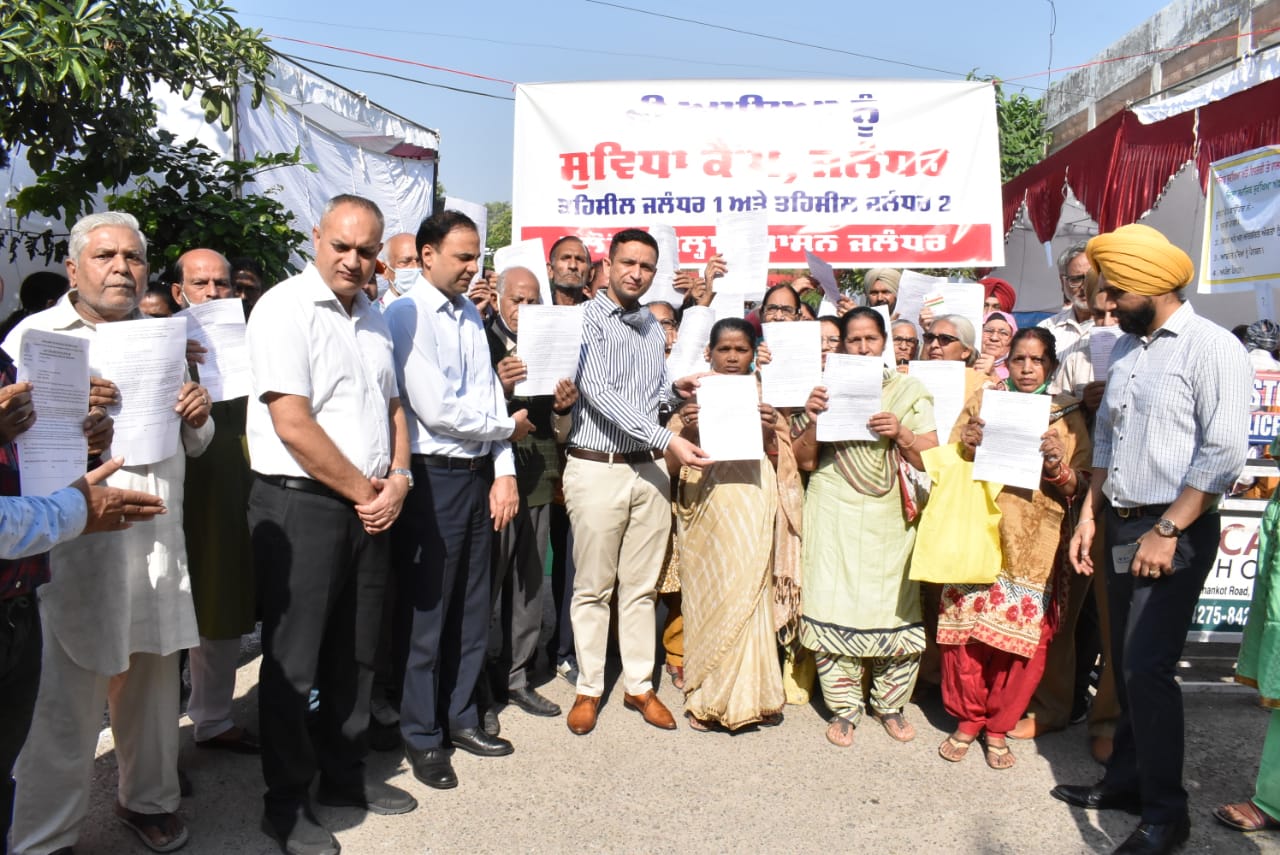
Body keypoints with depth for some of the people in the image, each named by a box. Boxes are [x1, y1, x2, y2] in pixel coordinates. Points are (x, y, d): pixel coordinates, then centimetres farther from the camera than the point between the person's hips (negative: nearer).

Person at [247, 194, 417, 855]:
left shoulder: (373, 318, 13)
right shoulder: (285, 308, -11)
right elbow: (293, 425, -18)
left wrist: (396, 481, 1)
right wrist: (363, 492, -10)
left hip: (369, 509, 7)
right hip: (299, 507, -7)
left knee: (355, 653, 16)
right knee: (293, 661, 4)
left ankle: (343, 774, 34)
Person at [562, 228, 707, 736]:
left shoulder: (654, 329, 14)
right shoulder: (586, 319, -6)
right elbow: (601, 394, -17)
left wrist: (675, 389, 0)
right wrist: (667, 439, -23)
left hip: (649, 469, 6)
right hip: (597, 468, -5)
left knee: (642, 586, 12)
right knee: (593, 588, 5)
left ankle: (639, 685, 24)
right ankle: (589, 688, 20)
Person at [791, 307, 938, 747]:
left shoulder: (909, 391, 9)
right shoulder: (826, 389, 9)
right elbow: (804, 461, 5)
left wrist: (900, 434, -13)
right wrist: (813, 420, -11)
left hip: (890, 515, 0)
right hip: (834, 516, 0)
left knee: (896, 609, -1)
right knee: (833, 608, -2)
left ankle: (890, 705, 19)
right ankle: (844, 708, 13)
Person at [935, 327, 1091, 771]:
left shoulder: (1068, 415, 7)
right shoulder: (982, 400, 10)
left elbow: (1080, 489, 3)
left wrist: (1056, 463, -16)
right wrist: (966, 445, -10)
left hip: (1034, 543, 0)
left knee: (1023, 639, 0)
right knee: (966, 628, -2)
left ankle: (998, 726, 20)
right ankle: (967, 719, 19)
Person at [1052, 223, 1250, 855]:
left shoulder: (1212, 347, -12)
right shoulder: (1124, 349, 11)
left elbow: (1224, 453, -18)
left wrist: (1166, 532, -18)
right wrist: (1089, 515, 11)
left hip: (1176, 531, -7)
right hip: (1120, 525, 7)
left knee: (1147, 668, -7)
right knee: (1125, 664, 14)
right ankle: (1126, 779, 28)